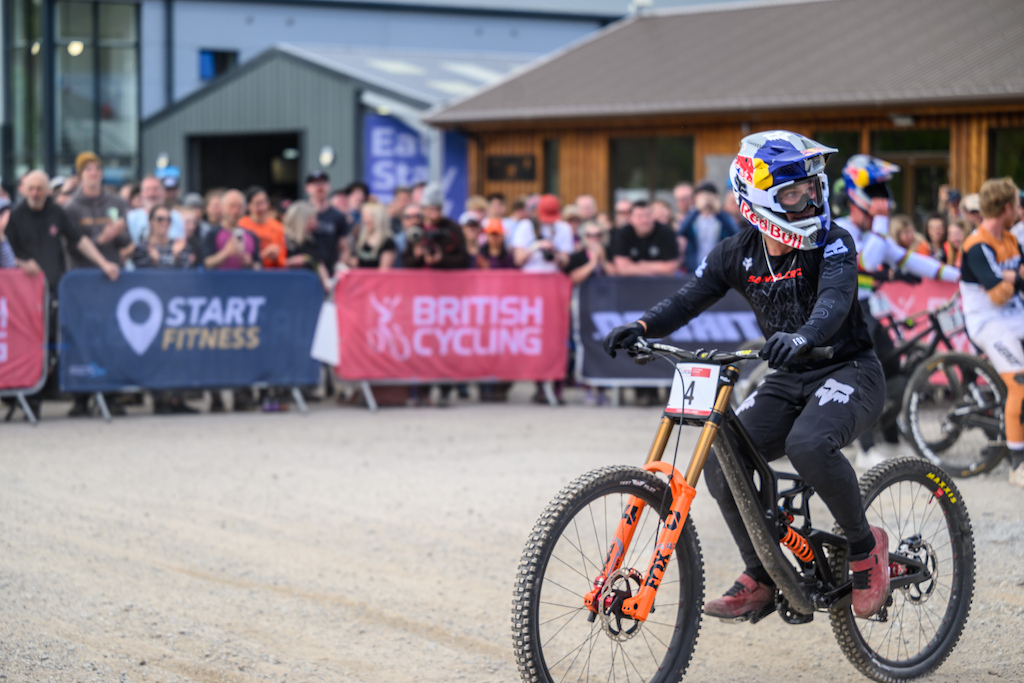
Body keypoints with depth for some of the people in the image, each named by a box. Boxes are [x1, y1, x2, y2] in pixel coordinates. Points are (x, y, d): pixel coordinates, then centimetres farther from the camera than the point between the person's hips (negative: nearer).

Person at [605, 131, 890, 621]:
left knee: (808, 444, -35)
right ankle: (760, 577, 6)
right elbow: (689, 299, -8)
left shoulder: (833, 244, -15)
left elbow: (835, 299, -33)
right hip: (786, 380, 5)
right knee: (722, 461, -15)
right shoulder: (738, 254, -1)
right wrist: (642, 328, -29)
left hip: (848, 372, -5)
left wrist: (803, 336, -55)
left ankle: (865, 547, -11)